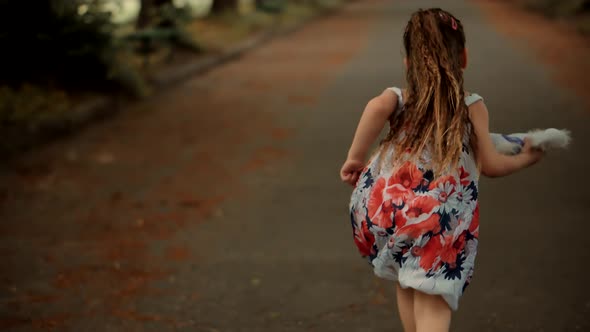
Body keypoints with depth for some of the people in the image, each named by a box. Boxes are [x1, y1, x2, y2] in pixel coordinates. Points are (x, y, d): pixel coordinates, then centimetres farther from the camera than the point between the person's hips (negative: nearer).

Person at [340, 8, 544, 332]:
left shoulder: (400, 98, 8)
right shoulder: (473, 106, 6)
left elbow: (377, 107, -16)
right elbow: (491, 166, 7)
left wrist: (355, 157, -8)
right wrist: (524, 158, 27)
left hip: (390, 216, 3)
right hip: (440, 229, -3)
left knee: (407, 285, 26)